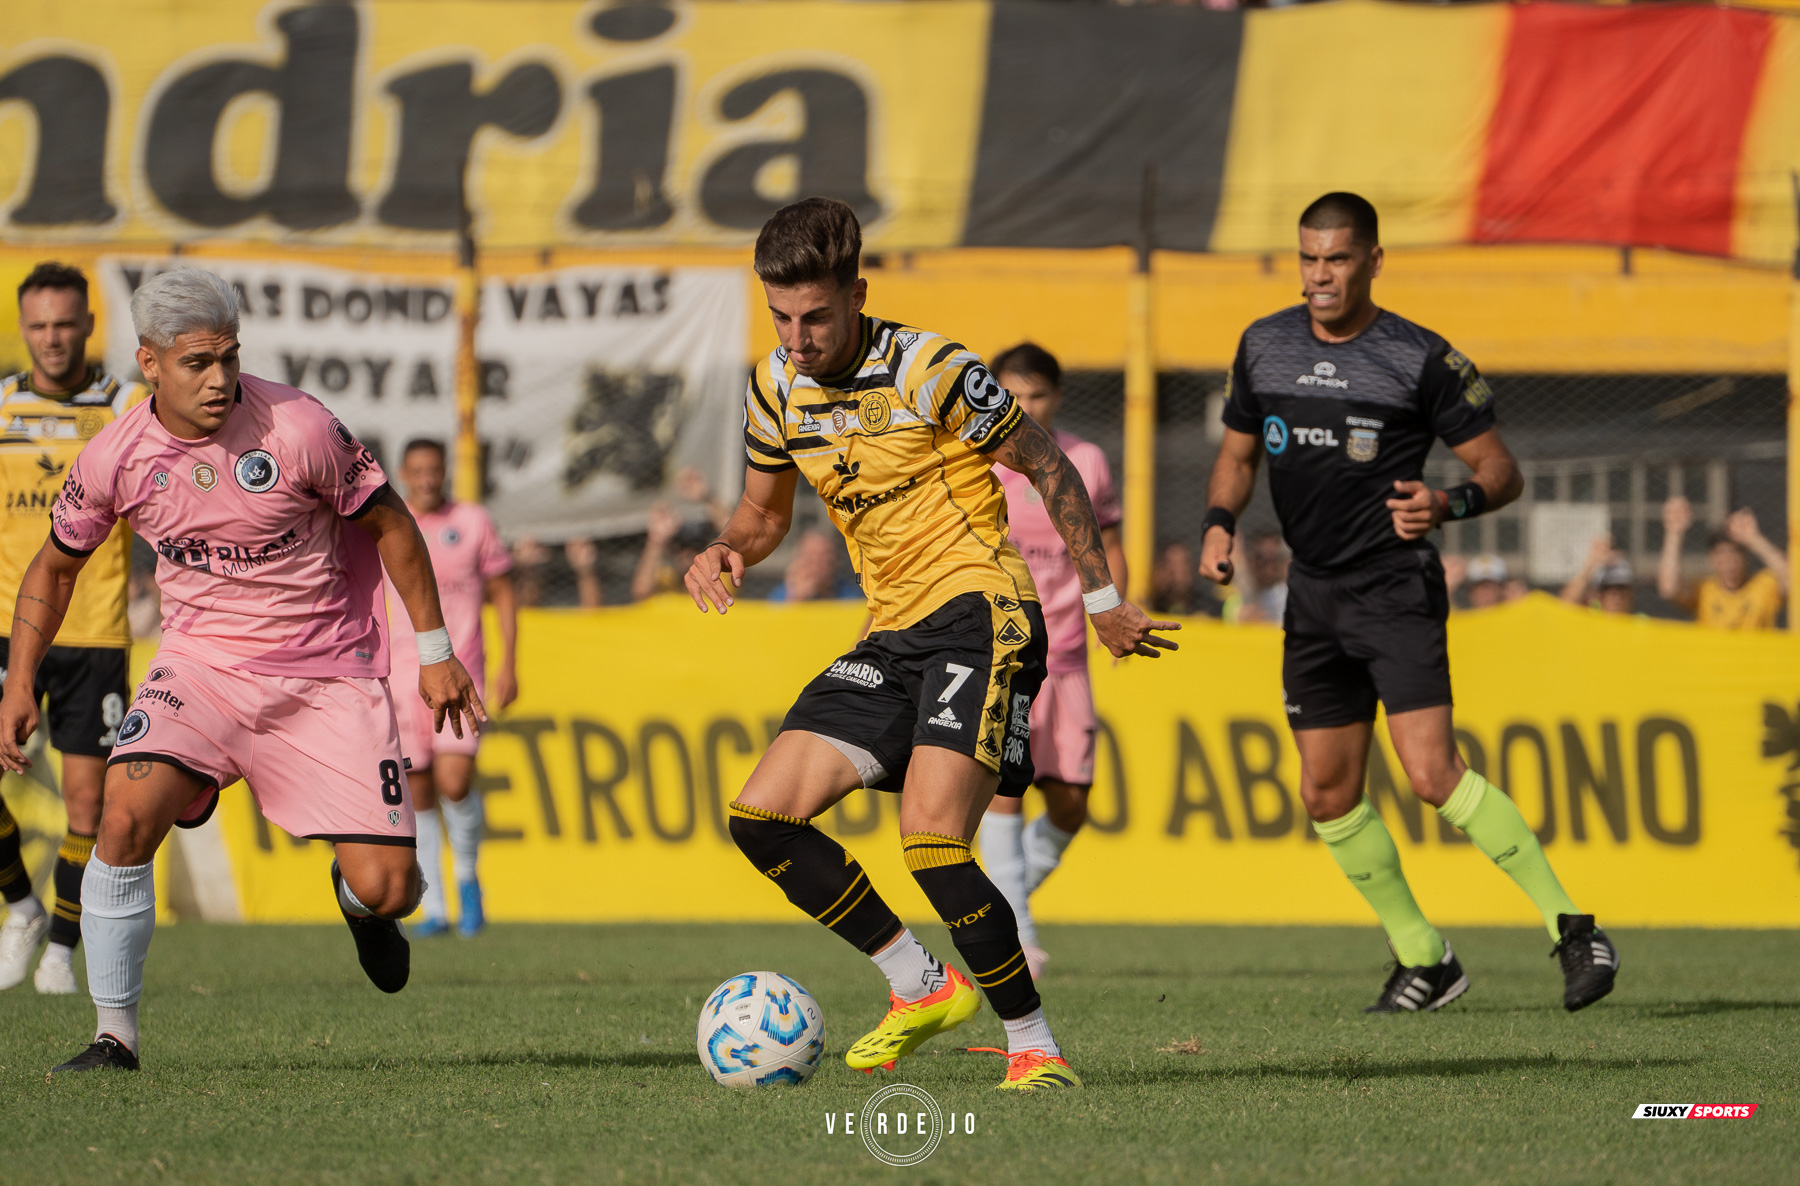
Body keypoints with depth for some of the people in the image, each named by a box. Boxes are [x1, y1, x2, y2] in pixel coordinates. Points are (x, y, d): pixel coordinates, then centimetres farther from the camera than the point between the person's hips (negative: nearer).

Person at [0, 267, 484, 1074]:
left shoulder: (298, 429, -17)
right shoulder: (113, 459, -8)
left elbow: (389, 524, -2)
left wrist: (435, 651, 1)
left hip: (327, 675, -2)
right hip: (200, 664, 2)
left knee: (385, 888, -10)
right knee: (127, 816, -26)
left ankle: (359, 897, 31)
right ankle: (114, 1036, -12)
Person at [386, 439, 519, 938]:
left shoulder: (472, 522, 3)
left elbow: (503, 594, 8)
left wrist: (508, 665, 0)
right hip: (402, 673, 2)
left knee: (454, 781, -17)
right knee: (417, 794, 1)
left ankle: (467, 877, 9)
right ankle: (433, 909, 10)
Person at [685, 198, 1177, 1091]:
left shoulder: (928, 370, -13)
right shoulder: (777, 388, 7)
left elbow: (1049, 469, -4)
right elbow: (765, 510, 23)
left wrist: (1102, 599, -1)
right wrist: (727, 551, -1)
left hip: (978, 611, -8)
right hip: (893, 637, 8)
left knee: (931, 840, -23)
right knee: (762, 816, -3)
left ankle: (1035, 1046, -10)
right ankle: (923, 987, 9)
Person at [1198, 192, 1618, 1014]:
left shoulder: (1420, 359, -9)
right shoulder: (1263, 347, 7)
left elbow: (1500, 469, -5)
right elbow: (1237, 453, 19)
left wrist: (1449, 504, -26)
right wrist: (1220, 524, 0)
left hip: (1396, 586, -6)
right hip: (1313, 595, 6)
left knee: (1433, 773, -20)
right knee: (1328, 794, 6)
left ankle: (1571, 929, -15)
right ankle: (1422, 960, 19)